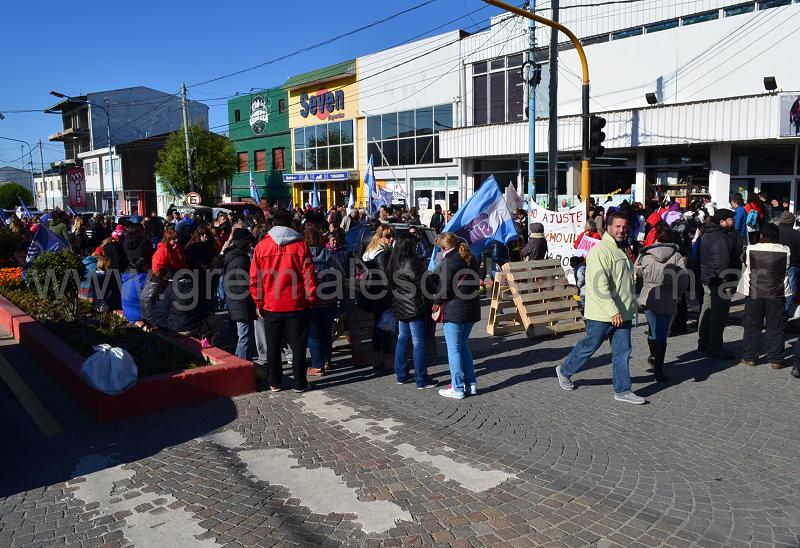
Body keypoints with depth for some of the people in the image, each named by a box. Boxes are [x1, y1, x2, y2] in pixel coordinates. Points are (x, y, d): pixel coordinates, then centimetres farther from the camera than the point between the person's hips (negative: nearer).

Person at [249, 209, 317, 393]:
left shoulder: (261, 246, -1)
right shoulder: (300, 245, -5)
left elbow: (254, 279, 1)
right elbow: (309, 275, -7)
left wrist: (259, 303, 9)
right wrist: (311, 300, 3)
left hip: (271, 306, 1)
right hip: (297, 305, -1)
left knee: (273, 346, 13)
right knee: (298, 345, 8)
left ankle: (275, 383, 21)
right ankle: (300, 383, 13)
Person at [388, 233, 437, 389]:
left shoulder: (394, 262, 7)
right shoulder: (411, 263, -19)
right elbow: (423, 283, -16)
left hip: (399, 308, 9)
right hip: (414, 308, -9)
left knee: (402, 339, 16)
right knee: (418, 343, -2)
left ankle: (401, 375, 23)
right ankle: (421, 380, 3)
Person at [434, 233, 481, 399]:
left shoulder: (449, 261, -14)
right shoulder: (470, 259, 11)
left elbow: (445, 289, -17)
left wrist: (436, 302, -1)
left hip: (454, 311, -8)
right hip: (472, 310, 8)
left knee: (454, 350, 2)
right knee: (463, 346, 20)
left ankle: (457, 388, 8)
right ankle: (471, 384, 22)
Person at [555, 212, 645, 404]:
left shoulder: (623, 251, 15)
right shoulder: (601, 251, -16)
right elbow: (600, 284, -24)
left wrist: (633, 303, 26)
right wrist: (613, 311, -25)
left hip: (622, 313, 8)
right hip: (602, 314, -8)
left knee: (622, 351, 8)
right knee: (589, 346, 5)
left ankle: (622, 390, 16)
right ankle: (564, 371, 26)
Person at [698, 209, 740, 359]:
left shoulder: (706, 234, 12)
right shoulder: (720, 237, -20)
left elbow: (700, 256, 20)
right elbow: (722, 261, -25)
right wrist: (727, 282, -20)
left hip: (707, 279, 11)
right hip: (719, 282, -11)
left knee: (707, 311, 17)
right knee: (718, 314, -4)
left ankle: (703, 344, 27)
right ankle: (714, 348, 0)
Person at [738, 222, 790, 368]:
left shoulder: (751, 249, -7)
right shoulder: (785, 251, -6)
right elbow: (786, 272, 5)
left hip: (754, 293, 0)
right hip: (777, 294, 0)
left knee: (752, 326, 9)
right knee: (775, 327, 7)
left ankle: (750, 357, 13)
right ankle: (776, 359, 10)